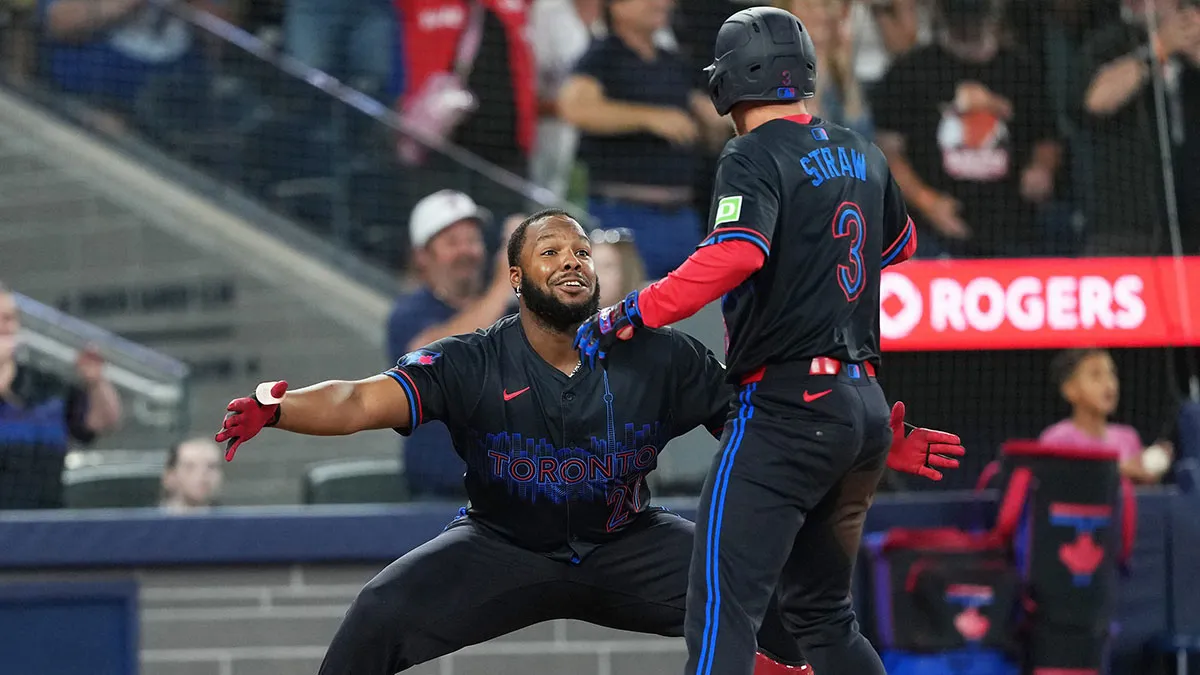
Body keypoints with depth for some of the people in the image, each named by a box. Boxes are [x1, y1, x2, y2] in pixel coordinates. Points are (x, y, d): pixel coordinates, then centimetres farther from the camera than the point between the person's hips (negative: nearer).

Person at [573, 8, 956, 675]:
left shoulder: (754, 156, -7)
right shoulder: (864, 155, 15)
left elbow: (737, 253, -25)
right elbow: (900, 244, 33)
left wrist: (632, 316, -22)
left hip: (787, 403, -8)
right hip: (867, 406, 8)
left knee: (722, 611, -15)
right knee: (824, 613, 20)